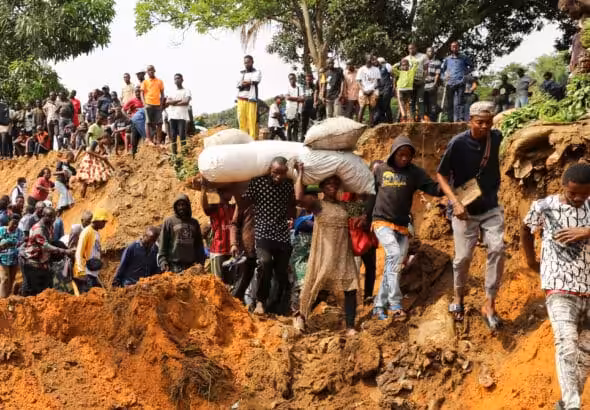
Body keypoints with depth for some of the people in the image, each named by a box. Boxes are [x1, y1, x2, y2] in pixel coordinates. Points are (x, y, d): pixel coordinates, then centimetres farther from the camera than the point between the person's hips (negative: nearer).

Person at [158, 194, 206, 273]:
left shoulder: (194, 222, 15)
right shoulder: (169, 222, 4)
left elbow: (199, 244, 19)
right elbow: (162, 244, 2)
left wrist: (201, 262, 10)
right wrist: (163, 262, -8)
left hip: (192, 265, 3)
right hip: (174, 266, -3)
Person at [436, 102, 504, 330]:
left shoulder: (496, 138, -5)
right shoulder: (458, 144, -17)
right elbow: (441, 175, -10)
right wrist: (455, 202, -21)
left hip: (491, 208, 3)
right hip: (466, 210, -3)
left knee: (497, 250, -13)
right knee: (463, 257, 4)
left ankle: (489, 305, -6)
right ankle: (458, 296, 32)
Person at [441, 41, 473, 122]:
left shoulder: (463, 58, 12)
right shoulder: (447, 59, 17)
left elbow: (471, 66, 24)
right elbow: (441, 69, 23)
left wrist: (465, 72, 10)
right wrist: (444, 76, 7)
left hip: (460, 83, -3)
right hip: (450, 83, 3)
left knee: (459, 102, -17)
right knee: (449, 103, 3)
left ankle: (460, 118, -25)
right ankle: (450, 120, 11)